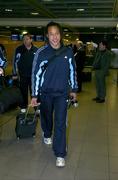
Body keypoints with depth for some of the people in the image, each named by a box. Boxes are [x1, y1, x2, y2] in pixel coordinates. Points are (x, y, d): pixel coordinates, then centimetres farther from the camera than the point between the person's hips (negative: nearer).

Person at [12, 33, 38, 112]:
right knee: (23, 92, 8)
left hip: (33, 75, 0)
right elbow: (15, 62, 1)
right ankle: (23, 107, 23)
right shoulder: (19, 49, -2)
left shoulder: (36, 50, 2)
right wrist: (15, 74, 0)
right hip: (23, 75, 0)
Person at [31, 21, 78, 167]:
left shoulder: (68, 51, -4)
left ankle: (60, 154, 8)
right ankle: (47, 135, 50)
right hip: (45, 92, 0)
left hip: (62, 92, 0)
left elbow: (72, 71, 7)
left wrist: (73, 89, 10)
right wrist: (34, 95, -6)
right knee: (46, 117, 19)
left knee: (60, 122, -2)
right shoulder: (41, 52, -10)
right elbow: (36, 74, -6)